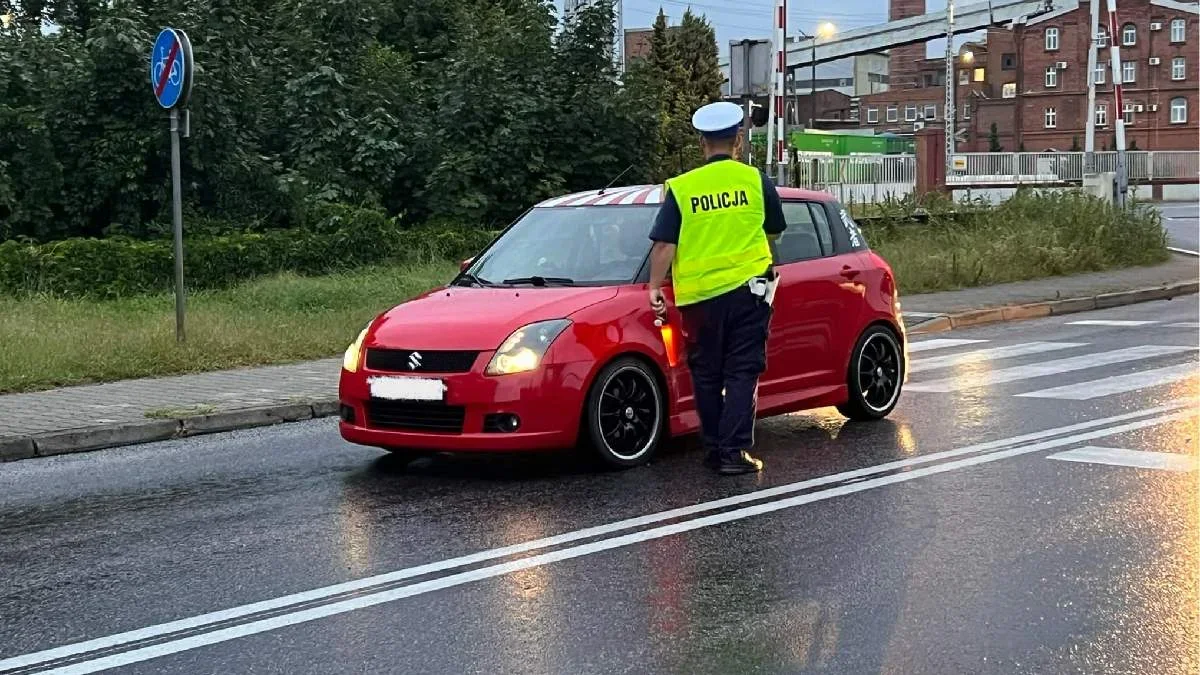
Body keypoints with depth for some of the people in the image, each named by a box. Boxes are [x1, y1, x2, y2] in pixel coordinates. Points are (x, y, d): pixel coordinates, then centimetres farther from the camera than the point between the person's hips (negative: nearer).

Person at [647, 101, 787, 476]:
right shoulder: (756, 181, 1)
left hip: (699, 294, 1)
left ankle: (714, 448, 16)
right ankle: (734, 451, -5)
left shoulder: (680, 189, -1)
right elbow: (773, 233, 14)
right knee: (742, 372, 2)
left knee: (707, 375, 12)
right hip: (747, 287, -1)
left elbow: (664, 246, -5)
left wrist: (655, 288, 3)